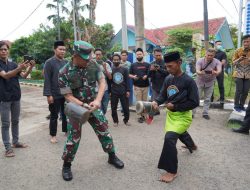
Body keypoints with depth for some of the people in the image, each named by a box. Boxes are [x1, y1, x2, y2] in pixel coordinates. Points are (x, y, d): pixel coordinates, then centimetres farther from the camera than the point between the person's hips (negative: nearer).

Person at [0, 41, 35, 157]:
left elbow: (24, 76, -1)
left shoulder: (13, 64, 8)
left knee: (15, 121, 14)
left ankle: (16, 142, 26)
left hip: (16, 96, 5)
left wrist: (30, 67, -21)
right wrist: (19, 68, -38)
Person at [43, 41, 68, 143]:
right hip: (55, 95, -5)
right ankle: (53, 135, 20)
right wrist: (48, 95, -17)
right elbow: (47, 80, -12)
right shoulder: (49, 62, -8)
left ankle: (66, 131, 30)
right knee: (54, 116, 7)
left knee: (66, 114, 15)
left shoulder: (66, 62, 9)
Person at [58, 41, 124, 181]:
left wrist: (97, 100, -23)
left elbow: (102, 82, -8)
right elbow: (68, 95, -16)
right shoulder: (65, 72, -18)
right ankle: (67, 165, 20)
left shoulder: (93, 64, -9)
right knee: (74, 137, -1)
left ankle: (112, 156, 30)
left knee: (104, 131, 9)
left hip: (93, 105, 3)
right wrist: (83, 106, -29)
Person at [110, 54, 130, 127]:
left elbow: (127, 81, 2)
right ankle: (115, 121, 20)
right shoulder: (111, 70, 3)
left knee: (126, 107, 4)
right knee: (114, 108, 6)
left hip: (123, 92, 0)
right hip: (114, 92, 0)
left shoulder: (124, 69, 3)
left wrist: (128, 90, -4)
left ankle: (126, 120, 21)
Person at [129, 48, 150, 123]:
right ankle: (142, 116, 7)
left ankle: (143, 115, 20)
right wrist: (133, 76, -13)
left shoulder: (147, 64, 7)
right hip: (137, 86, -1)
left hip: (145, 86, 1)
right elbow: (129, 74, 8)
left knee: (144, 101, 8)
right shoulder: (133, 65, 6)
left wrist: (147, 76, -13)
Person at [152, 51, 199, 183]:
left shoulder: (188, 81, -21)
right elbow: (163, 95, 5)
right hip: (171, 114, 8)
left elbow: (194, 103, -20)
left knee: (169, 138, -23)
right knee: (180, 133, 31)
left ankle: (172, 171, -8)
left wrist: (175, 106, -22)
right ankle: (192, 146, 66)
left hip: (183, 115, -7)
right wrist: (156, 102, -18)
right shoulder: (168, 79, -3)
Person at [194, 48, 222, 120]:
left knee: (207, 99, 8)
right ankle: (192, 112, 14)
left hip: (210, 83, 2)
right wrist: (200, 73, -58)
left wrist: (215, 73, -58)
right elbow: (197, 71, -34)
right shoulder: (200, 61, -19)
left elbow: (219, 70, -34)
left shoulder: (217, 62, -16)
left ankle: (205, 113, 21)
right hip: (200, 82, -1)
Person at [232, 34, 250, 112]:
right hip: (239, 74, -2)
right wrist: (239, 59, -22)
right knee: (239, 90, -5)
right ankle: (236, 106, 9)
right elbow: (233, 63, -2)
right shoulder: (238, 51, -5)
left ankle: (241, 105, 19)